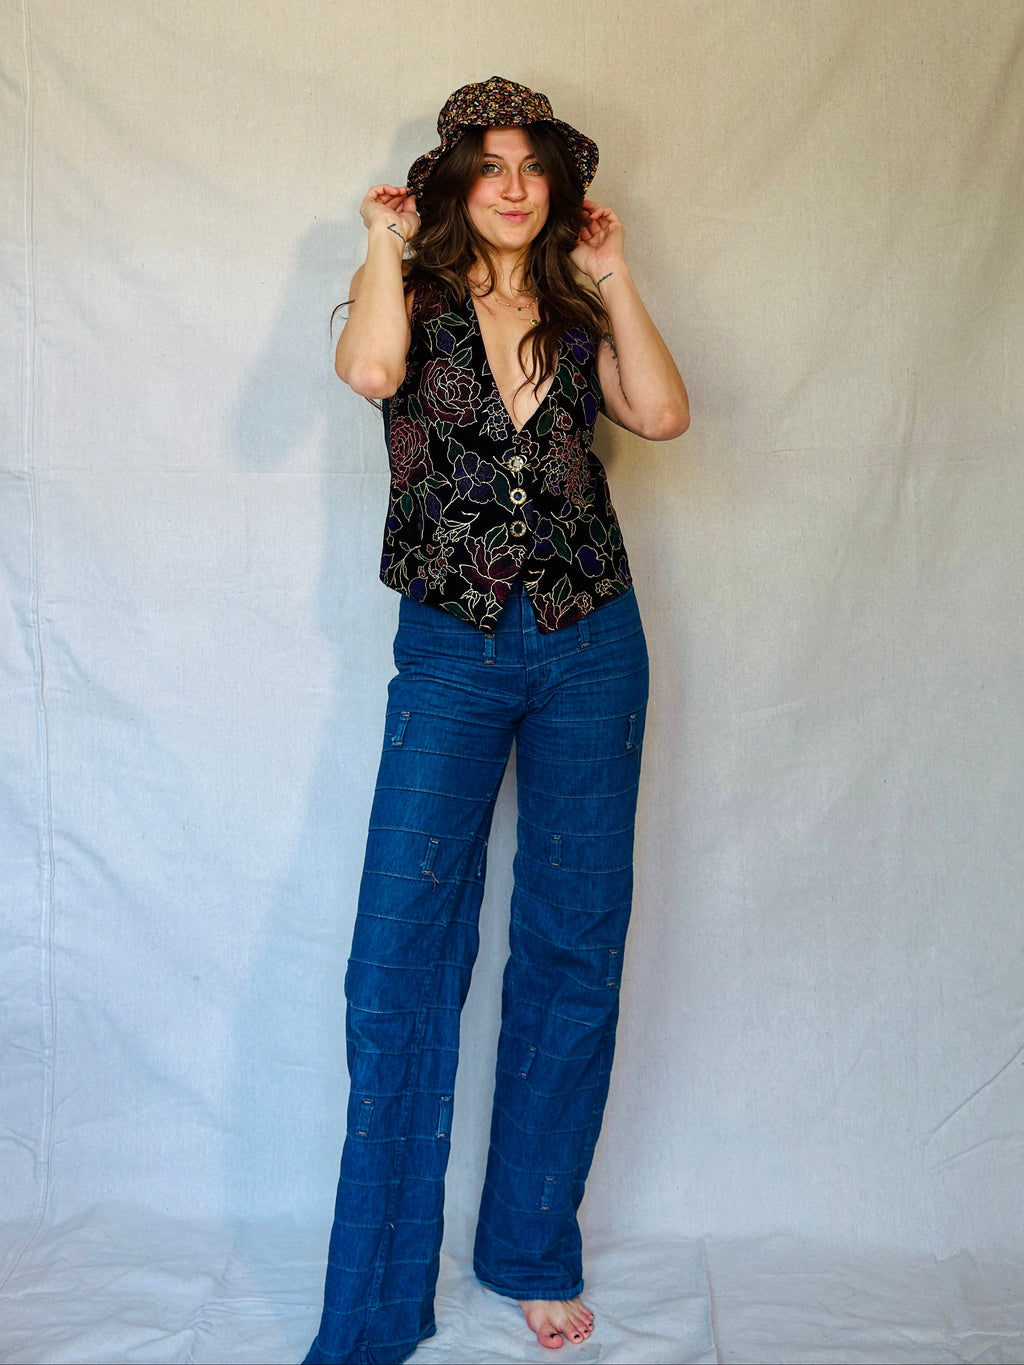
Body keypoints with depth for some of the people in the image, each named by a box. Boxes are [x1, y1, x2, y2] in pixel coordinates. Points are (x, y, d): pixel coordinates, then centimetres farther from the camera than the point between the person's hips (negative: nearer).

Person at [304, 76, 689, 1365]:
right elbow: (370, 366, -19)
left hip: (591, 645, 3)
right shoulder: (417, 296, 6)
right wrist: (384, 239, -5)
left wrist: (612, 279, 1)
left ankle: (535, 1255, 23)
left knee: (574, 947, 6)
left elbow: (662, 413, -5)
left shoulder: (577, 316, 13)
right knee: (401, 952, -8)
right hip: (451, 652, -3)